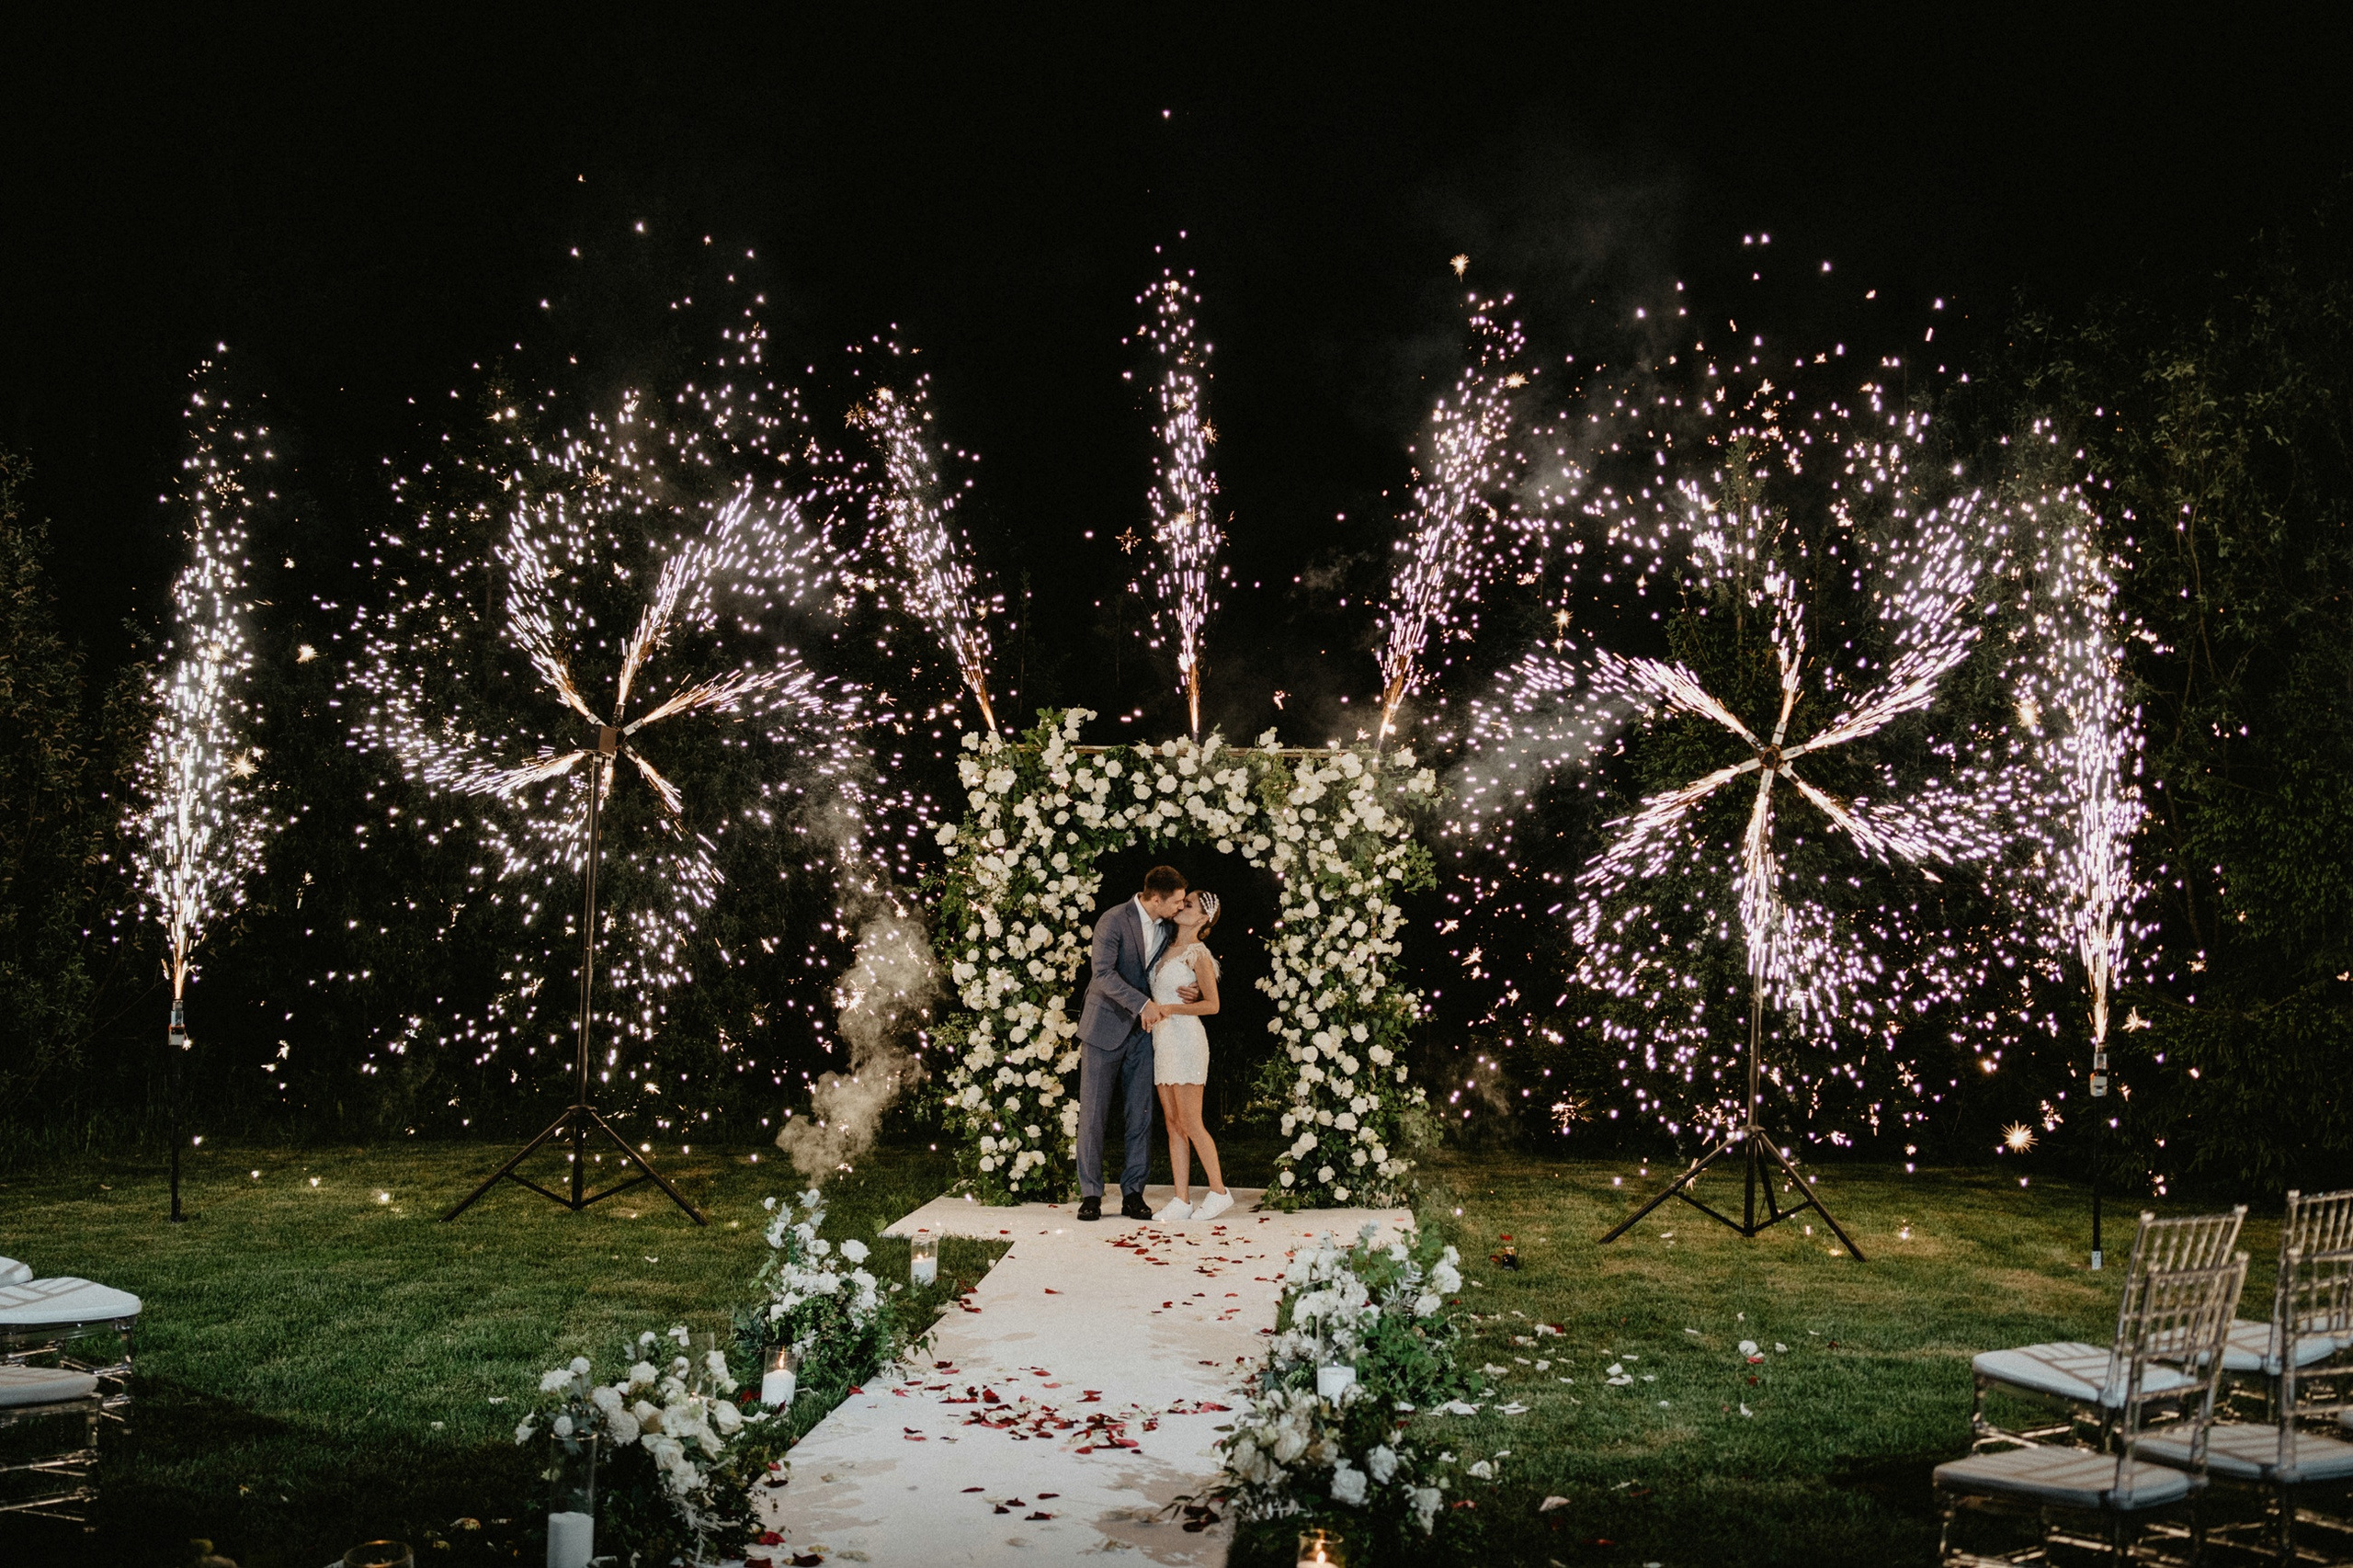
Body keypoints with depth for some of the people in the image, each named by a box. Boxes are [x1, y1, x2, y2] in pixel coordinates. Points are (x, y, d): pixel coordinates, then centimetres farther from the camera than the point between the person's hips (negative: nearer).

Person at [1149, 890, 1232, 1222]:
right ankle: (1182, 1201, 5)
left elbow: (1212, 1004, -10)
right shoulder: (1169, 946, 14)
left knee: (1190, 1123, -5)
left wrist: (1168, 1008, -16)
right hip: (1161, 1039, 8)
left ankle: (1219, 1192, 5)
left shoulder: (1198, 954, -8)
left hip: (1185, 1037, -8)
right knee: (1173, 1124, 5)